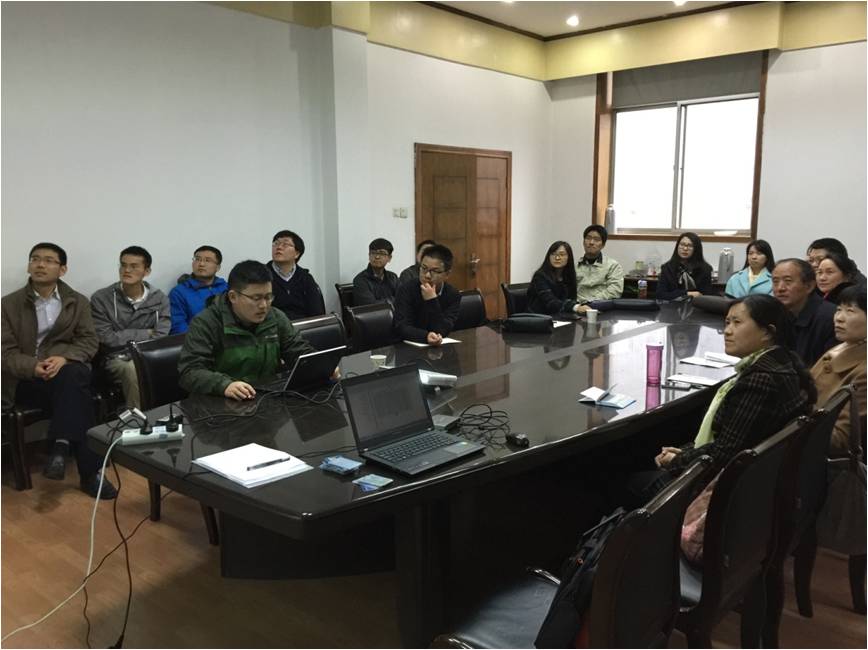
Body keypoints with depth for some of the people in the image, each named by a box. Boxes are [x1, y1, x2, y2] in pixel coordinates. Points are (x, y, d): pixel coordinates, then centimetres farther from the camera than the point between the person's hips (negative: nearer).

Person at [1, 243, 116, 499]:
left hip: (67, 370, 2)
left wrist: (64, 357, -22)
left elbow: (89, 342, 1)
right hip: (25, 380, -2)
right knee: (77, 392, -33)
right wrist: (34, 367, -23)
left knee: (75, 376, -38)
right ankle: (90, 472, -33)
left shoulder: (78, 302, 10)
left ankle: (61, 445, -36)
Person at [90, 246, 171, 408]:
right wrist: (145, 333, -3)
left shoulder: (160, 299, 4)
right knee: (135, 370, -36)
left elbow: (160, 340, -5)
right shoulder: (101, 298, -1)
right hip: (117, 359, -2)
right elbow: (107, 339, -7)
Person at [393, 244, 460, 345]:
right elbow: (401, 327, -19)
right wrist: (426, 336, -35)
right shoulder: (406, 290, -7)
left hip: (439, 348, 2)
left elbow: (442, 331, -13)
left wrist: (432, 301, -21)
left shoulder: (453, 295, -3)